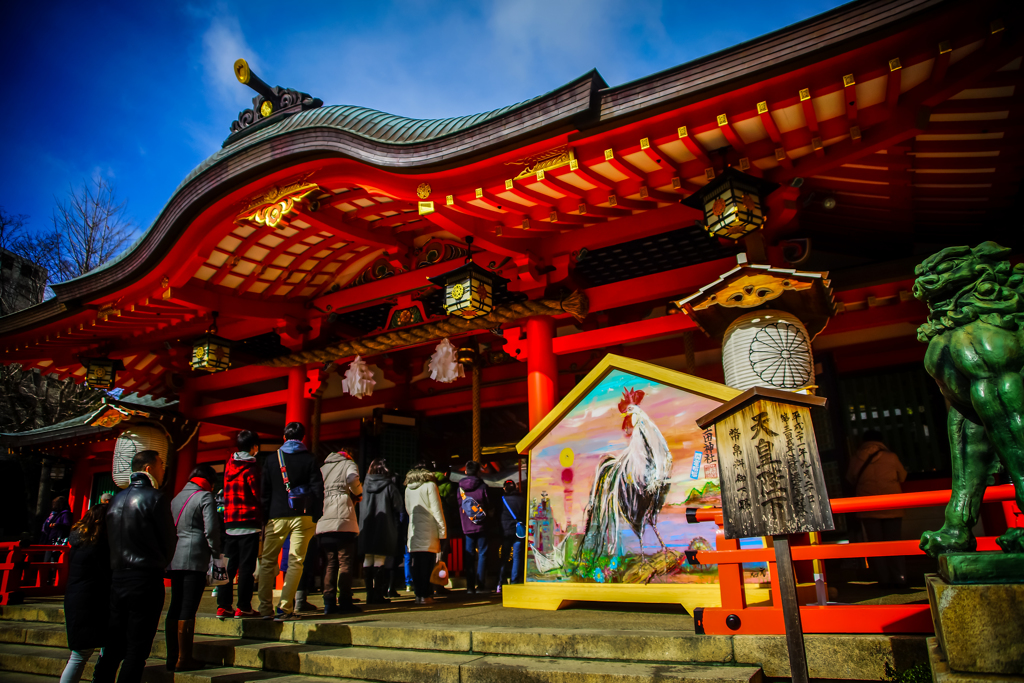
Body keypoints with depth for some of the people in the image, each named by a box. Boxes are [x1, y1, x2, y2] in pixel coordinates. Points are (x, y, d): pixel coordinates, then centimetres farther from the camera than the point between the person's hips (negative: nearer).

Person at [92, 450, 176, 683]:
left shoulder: (117, 499, 9)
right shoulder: (155, 497, -11)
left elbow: (111, 539, 14)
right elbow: (169, 539, -6)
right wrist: (161, 563, 12)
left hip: (117, 577, 7)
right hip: (146, 578, -7)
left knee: (113, 645, 15)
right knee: (137, 648, 0)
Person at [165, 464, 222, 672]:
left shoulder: (177, 497, 18)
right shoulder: (205, 497, -5)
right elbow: (211, 529, -13)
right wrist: (216, 552, -1)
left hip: (175, 558, 7)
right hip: (195, 559, -7)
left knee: (175, 607, 12)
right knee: (188, 609, -4)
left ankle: (172, 657, 18)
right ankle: (184, 659, 1)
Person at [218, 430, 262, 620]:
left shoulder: (229, 465, 10)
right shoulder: (251, 467, -9)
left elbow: (227, 493, 16)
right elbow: (258, 494, -12)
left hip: (229, 523, 6)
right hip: (249, 522, -6)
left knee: (229, 565, 11)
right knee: (246, 566, -2)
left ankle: (223, 606, 12)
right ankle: (243, 607, -1)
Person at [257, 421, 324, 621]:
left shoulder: (271, 461, 9)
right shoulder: (309, 460, 3)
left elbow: (264, 492, 8)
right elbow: (317, 490, -2)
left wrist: (265, 518, 12)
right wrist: (316, 518, 3)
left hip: (276, 516, 2)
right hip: (302, 516, -1)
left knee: (267, 561, 11)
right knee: (295, 561, 1)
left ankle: (265, 609, 8)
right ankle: (285, 608, -4)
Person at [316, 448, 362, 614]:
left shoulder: (322, 468, 25)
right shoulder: (349, 464, 10)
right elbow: (353, 479, -12)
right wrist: (357, 492, 5)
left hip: (323, 523, 5)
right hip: (343, 520, -5)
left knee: (330, 563, 9)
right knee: (345, 562, -1)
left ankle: (329, 603, 5)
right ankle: (345, 602, -4)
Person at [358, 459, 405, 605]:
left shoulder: (366, 486, 5)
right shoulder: (389, 486, -6)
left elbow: (359, 507, 13)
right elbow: (399, 507, -5)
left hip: (366, 531, 4)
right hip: (384, 531, -4)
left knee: (367, 562, 9)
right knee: (380, 562, -3)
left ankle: (370, 594, 13)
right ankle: (378, 595, -3)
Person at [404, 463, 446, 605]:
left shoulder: (408, 488, 12)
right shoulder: (430, 486, -3)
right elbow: (436, 510, -6)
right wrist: (442, 531, -6)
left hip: (414, 531, 5)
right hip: (428, 531, -4)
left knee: (416, 564, 8)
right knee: (427, 564, -2)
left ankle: (418, 594, 9)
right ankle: (425, 595, -5)